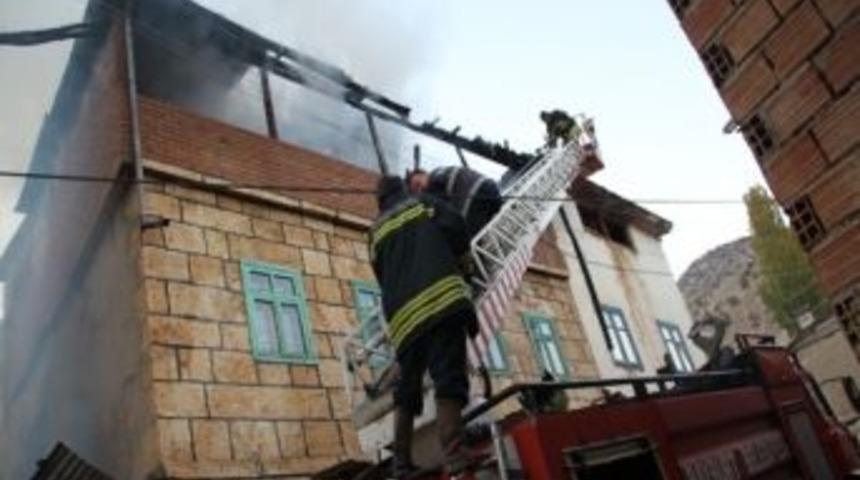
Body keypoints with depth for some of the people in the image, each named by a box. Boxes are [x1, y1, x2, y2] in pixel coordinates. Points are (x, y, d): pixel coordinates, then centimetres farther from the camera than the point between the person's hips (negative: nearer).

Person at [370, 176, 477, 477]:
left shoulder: (376, 231, 27)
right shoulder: (422, 203, 17)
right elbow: (457, 230, 4)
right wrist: (444, 257, 22)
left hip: (402, 315, 4)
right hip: (441, 297, -4)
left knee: (407, 393, 15)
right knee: (448, 383, -14)